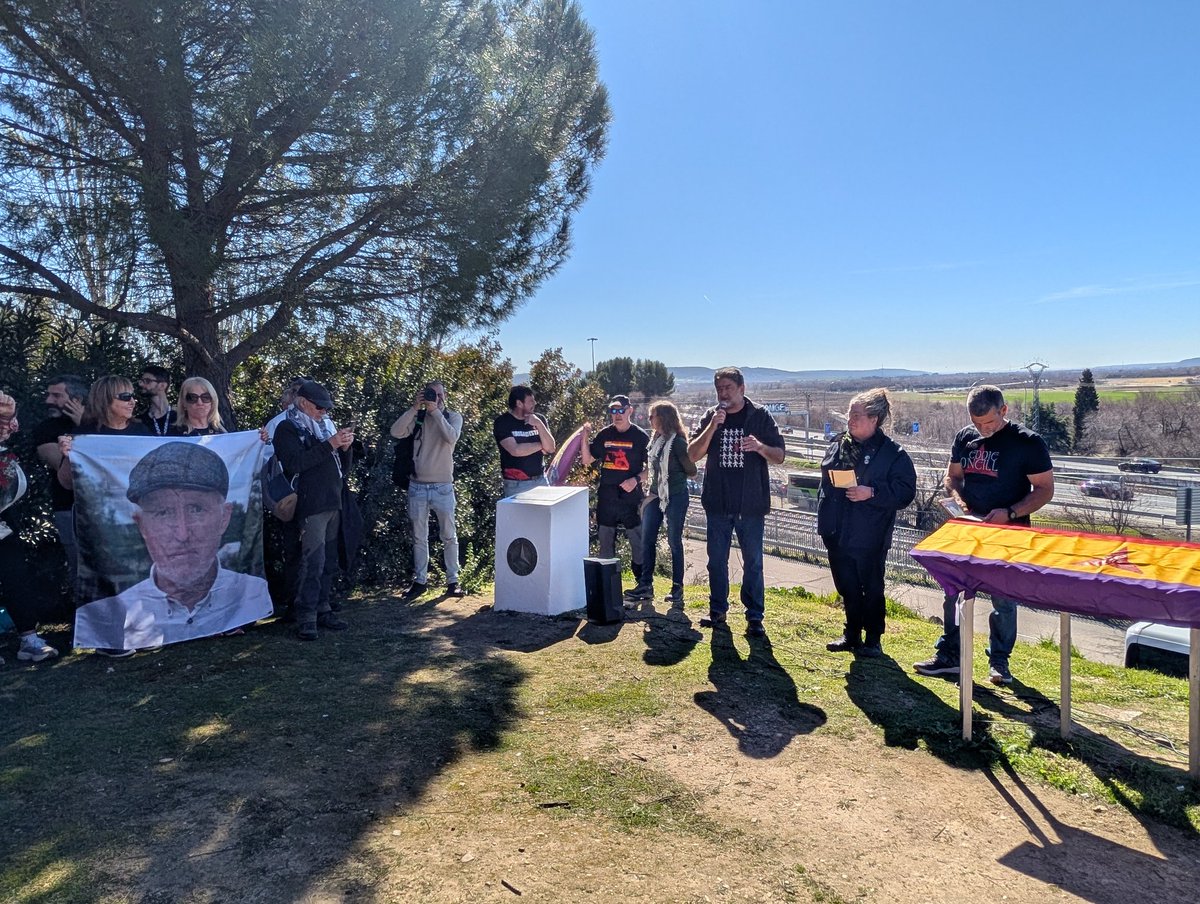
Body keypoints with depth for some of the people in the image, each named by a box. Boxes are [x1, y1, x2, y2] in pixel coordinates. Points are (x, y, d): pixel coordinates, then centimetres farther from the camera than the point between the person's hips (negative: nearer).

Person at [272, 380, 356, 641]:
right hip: (311, 506, -7)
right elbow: (295, 463, -18)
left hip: (333, 504, 7)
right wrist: (329, 445, -21)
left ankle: (323, 609, 16)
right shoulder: (288, 428, -1)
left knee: (329, 562, 8)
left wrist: (345, 447, 0)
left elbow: (342, 466, 21)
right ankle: (306, 618, -7)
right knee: (312, 562, -12)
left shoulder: (326, 425, 19)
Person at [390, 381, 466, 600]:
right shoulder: (417, 417, 4)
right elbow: (396, 432, -12)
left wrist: (435, 411, -19)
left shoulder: (453, 417, 1)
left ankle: (452, 581, 14)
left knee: (449, 536, 4)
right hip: (417, 485, 2)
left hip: (443, 486, -2)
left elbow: (452, 437, -20)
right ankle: (420, 580, 21)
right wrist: (414, 408, -16)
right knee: (419, 537, 10)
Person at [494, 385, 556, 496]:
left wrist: (539, 425, -14)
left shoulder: (538, 419, 6)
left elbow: (550, 449, -1)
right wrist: (540, 445, -6)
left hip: (540, 480, 4)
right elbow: (515, 450, -19)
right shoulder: (502, 423, -7)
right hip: (516, 484, -4)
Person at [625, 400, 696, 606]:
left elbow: (691, 470, -10)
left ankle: (677, 588, 12)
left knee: (674, 542, 1)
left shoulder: (677, 442, -15)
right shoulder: (655, 440, 8)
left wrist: (674, 477, 4)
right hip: (656, 495, 8)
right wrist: (651, 491, 10)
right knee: (647, 540, 6)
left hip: (675, 496, -7)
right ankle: (646, 585, 14)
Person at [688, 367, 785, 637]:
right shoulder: (710, 416, 4)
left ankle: (755, 617, 13)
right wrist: (713, 426, -17)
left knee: (753, 563, 4)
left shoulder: (760, 416, -2)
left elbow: (779, 456, -1)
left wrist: (760, 446, -23)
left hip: (751, 504, -2)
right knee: (716, 561, 11)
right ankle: (718, 610, 25)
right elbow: (693, 454, -4)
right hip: (717, 503, 2)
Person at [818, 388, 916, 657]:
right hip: (838, 534, 6)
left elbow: (905, 491, -12)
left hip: (870, 536, -5)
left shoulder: (893, 453, -9)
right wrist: (823, 522, 15)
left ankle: (873, 640, 23)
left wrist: (872, 493, -23)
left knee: (871, 589, 8)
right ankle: (852, 635, 31)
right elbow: (826, 482, 17)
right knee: (847, 588, 16)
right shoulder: (837, 445, 7)